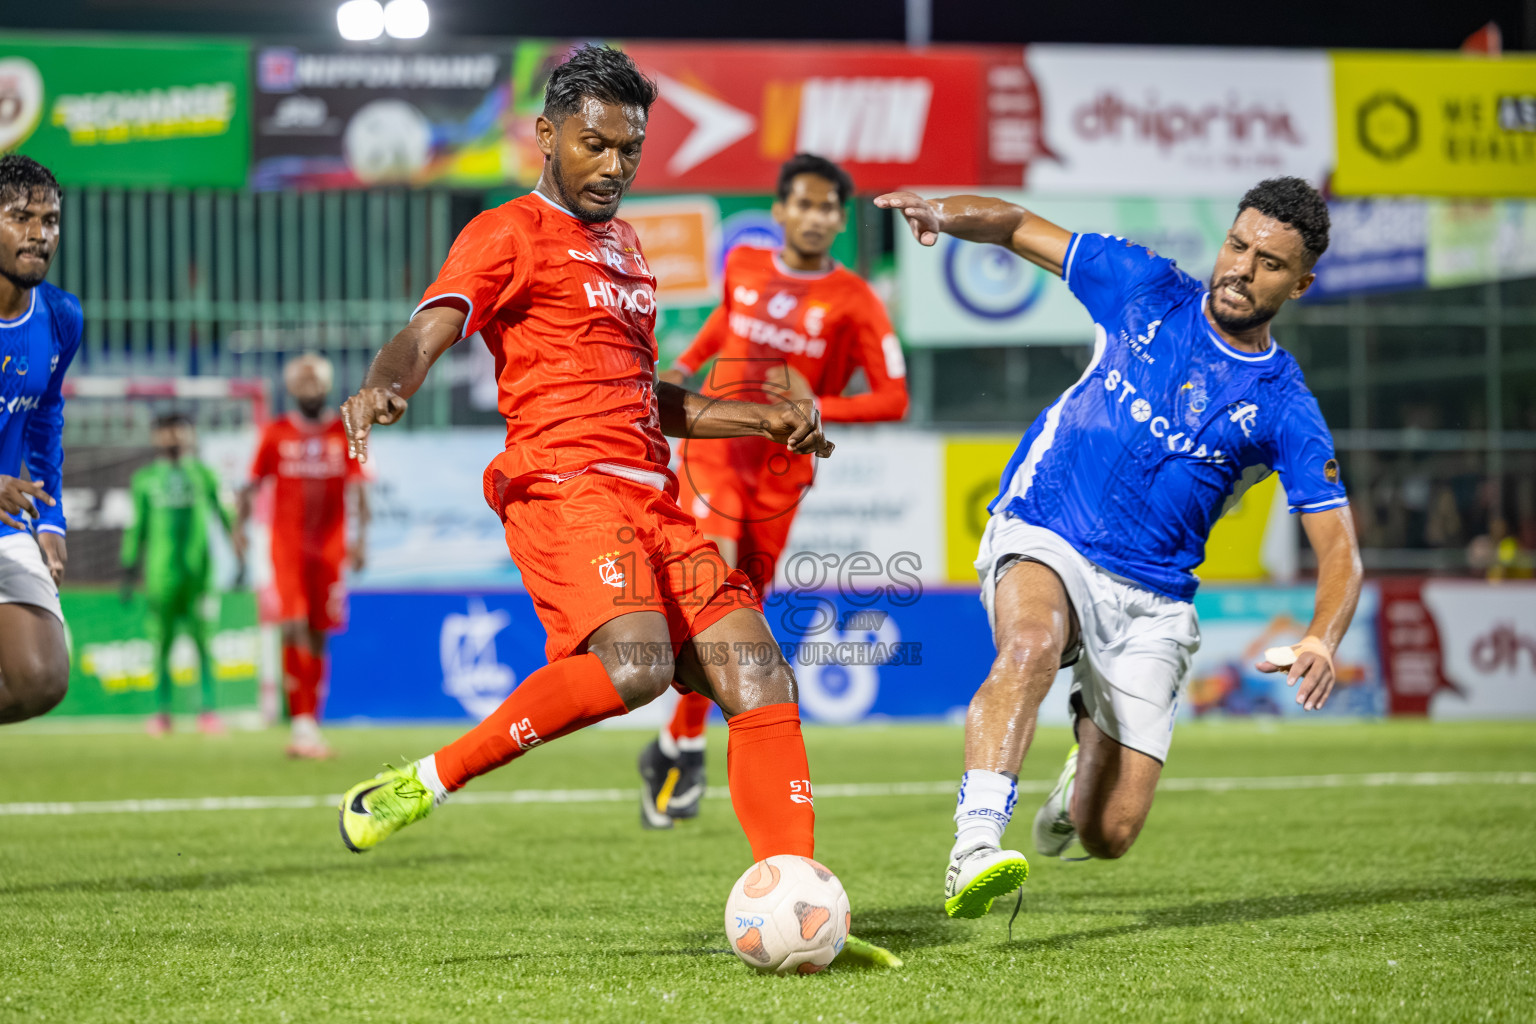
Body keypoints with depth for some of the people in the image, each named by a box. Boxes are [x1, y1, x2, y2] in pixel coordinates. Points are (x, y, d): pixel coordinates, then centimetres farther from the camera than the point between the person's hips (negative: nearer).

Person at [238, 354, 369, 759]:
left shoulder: (345, 433, 6)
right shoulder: (276, 433, 4)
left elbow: (358, 489, 4)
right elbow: (252, 484, 8)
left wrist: (360, 538, -5)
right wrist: (240, 527, -4)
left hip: (330, 543, 2)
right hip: (288, 541, -2)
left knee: (318, 635, 6)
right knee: (294, 629, -15)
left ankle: (309, 725, 14)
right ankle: (301, 722, -18)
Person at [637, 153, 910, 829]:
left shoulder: (853, 303, -4)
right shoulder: (743, 266, 6)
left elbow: (894, 399, -6)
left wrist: (818, 407, -19)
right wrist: (684, 365, 23)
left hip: (779, 469, 0)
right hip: (712, 443, 0)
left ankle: (673, 744, 21)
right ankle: (688, 746, -13)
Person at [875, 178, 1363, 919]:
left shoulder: (1283, 410, -3)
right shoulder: (1148, 292, 0)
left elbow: (1339, 553, -6)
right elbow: (1017, 227, 5)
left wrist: (1322, 643, -27)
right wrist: (944, 212, -17)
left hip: (1150, 600, 1)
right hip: (1041, 546, -1)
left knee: (1108, 837, -3)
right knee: (1033, 642, -38)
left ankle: (1091, 743, 35)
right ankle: (975, 848, -49)